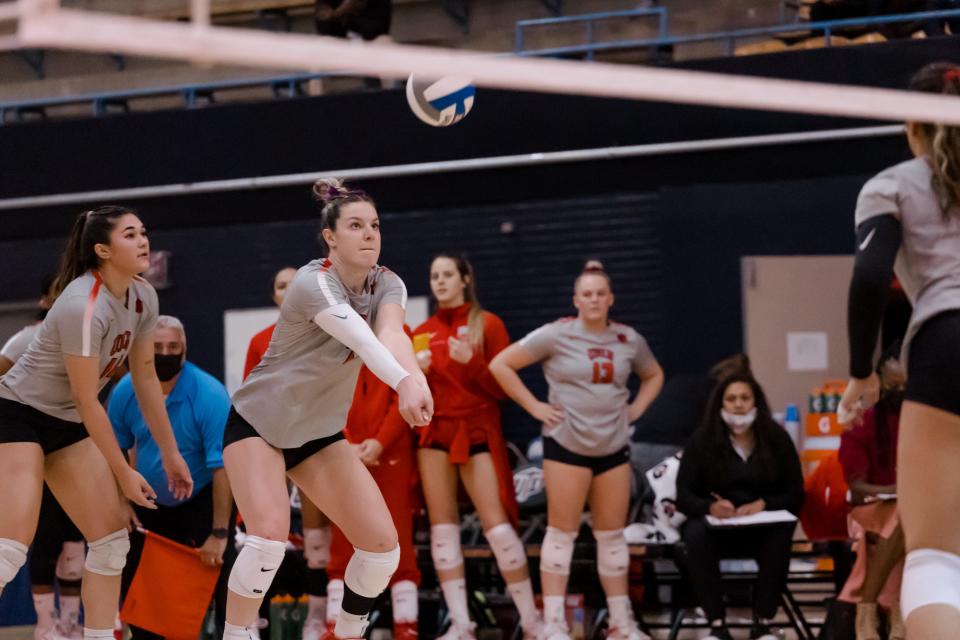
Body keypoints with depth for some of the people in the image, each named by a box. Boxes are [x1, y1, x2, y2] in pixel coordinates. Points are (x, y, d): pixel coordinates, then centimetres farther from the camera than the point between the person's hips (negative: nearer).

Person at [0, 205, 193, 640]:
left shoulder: (143, 297, -2)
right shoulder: (84, 306, -27)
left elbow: (145, 378, 9)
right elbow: (87, 401, -21)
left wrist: (170, 454, 11)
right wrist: (124, 473, -14)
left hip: (68, 424, 9)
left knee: (112, 538, 2)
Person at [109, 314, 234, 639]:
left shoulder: (210, 395, -26)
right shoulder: (125, 392, -11)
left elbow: (223, 467, -29)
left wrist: (219, 533, -33)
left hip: (203, 502, -5)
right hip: (151, 504, 5)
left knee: (217, 575, -20)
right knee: (135, 581, 5)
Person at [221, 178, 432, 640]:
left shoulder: (387, 285, -7)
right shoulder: (314, 284, -25)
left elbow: (391, 334, -30)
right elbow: (364, 342, -44)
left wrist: (418, 382, -53)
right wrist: (404, 384, -62)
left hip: (320, 432, 6)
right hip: (258, 424, -6)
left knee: (382, 544, -4)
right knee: (270, 535, -27)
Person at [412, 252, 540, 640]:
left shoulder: (488, 325, -1)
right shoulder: (423, 332, 10)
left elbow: (503, 386, -5)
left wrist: (471, 362, -21)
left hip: (478, 434, -4)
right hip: (435, 434, 4)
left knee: (498, 527, -9)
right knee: (442, 530, 0)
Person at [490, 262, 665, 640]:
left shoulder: (629, 341, 6)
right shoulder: (556, 336, -7)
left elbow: (654, 375, 25)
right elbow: (501, 365, -7)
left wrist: (636, 409, 9)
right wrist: (534, 407, -8)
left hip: (613, 447, 4)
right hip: (567, 445, -4)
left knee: (612, 534, 8)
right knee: (562, 532, -3)